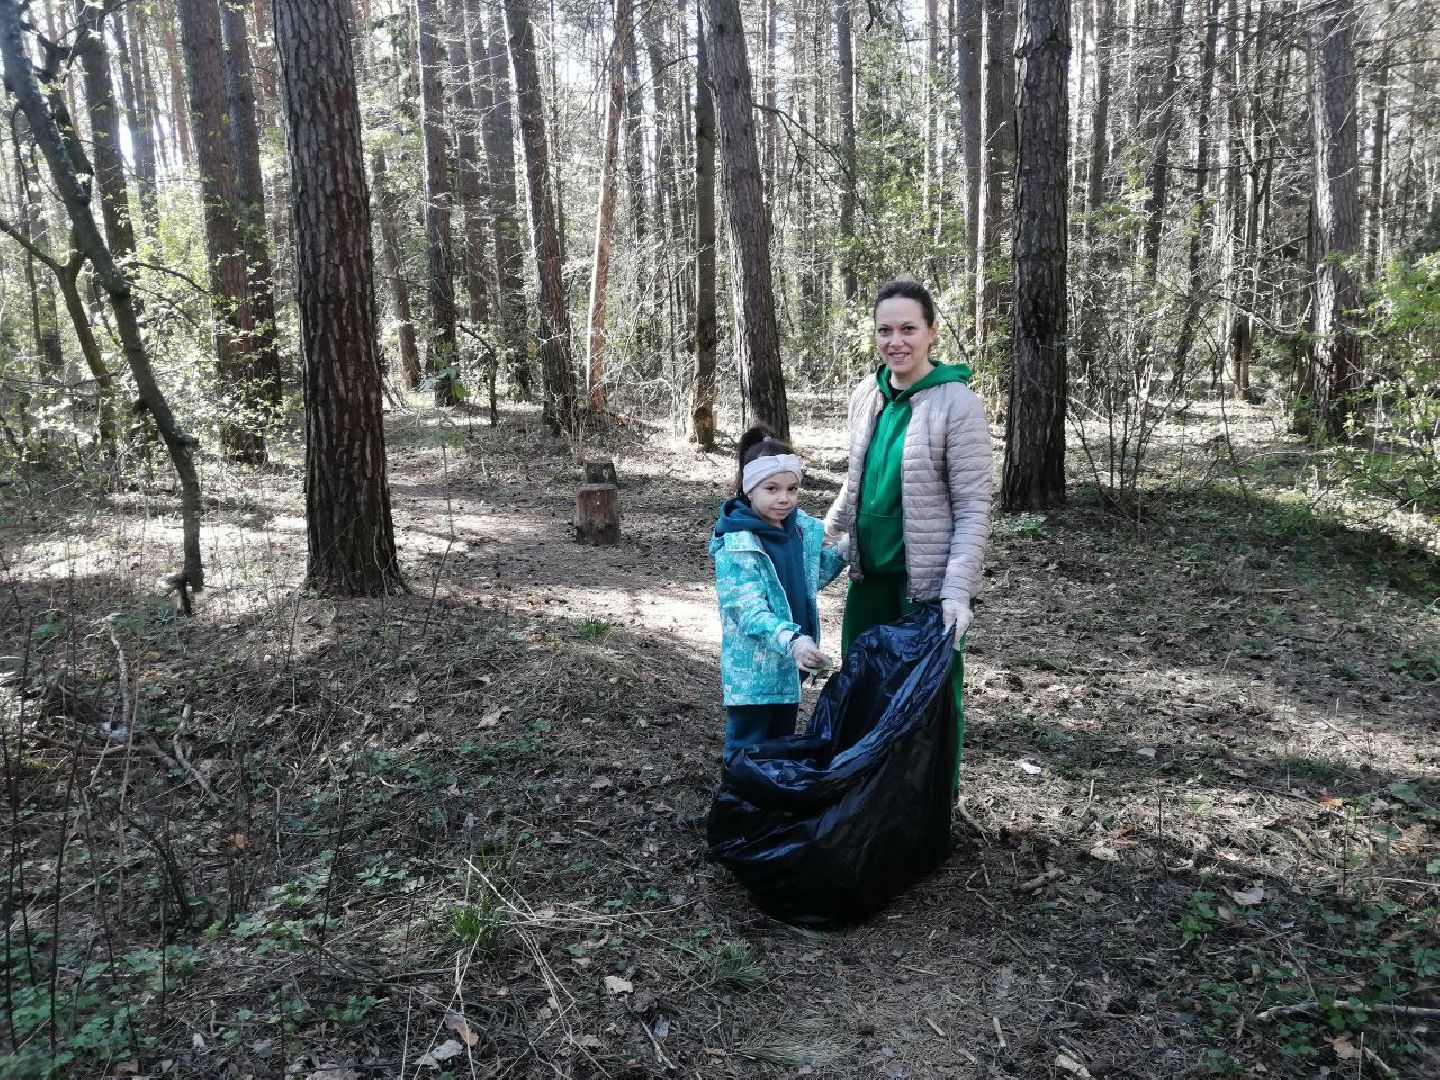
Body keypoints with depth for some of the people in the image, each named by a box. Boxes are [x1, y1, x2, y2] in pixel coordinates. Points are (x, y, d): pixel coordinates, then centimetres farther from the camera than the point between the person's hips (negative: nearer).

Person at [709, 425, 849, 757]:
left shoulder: (801, 526, 2)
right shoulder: (737, 544, -21)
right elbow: (747, 609, -27)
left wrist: (842, 551, 0)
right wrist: (791, 640, -41)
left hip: (790, 665, 7)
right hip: (753, 668, -7)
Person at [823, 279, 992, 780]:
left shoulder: (956, 404, -14)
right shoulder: (866, 395, 5)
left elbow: (973, 509, -15)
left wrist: (957, 591, -22)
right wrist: (825, 535, 19)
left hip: (928, 583, -6)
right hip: (869, 574, 6)